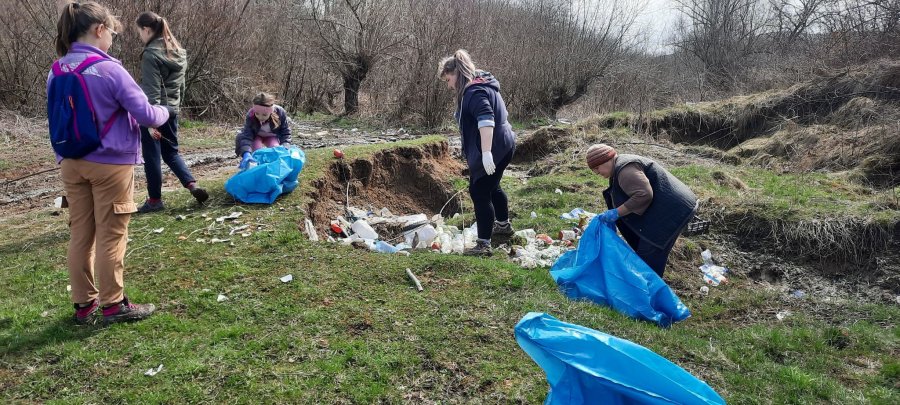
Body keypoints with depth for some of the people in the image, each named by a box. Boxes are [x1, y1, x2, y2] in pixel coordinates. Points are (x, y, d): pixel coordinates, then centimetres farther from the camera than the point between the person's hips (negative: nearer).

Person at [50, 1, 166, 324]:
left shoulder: (56, 72, 3)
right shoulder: (109, 70, -16)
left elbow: (59, 119, 13)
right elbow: (146, 115, -15)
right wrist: (164, 112, 5)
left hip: (71, 165, 6)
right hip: (110, 165, -6)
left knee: (80, 234, 13)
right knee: (110, 236, 4)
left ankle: (83, 303, 23)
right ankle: (113, 304, 14)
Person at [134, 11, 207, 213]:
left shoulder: (151, 54, -15)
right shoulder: (178, 52, 9)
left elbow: (151, 91, -19)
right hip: (171, 110, 8)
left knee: (152, 156, 4)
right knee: (171, 152, 19)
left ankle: (155, 200, 14)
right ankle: (193, 185, 2)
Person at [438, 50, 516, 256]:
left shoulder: (474, 92, -20)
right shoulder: (479, 86, 14)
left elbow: (486, 119, -34)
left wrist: (486, 152, -41)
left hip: (493, 149, -11)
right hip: (502, 146, 11)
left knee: (479, 192, -7)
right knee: (492, 187, 26)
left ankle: (483, 244, -4)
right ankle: (503, 225, 46)